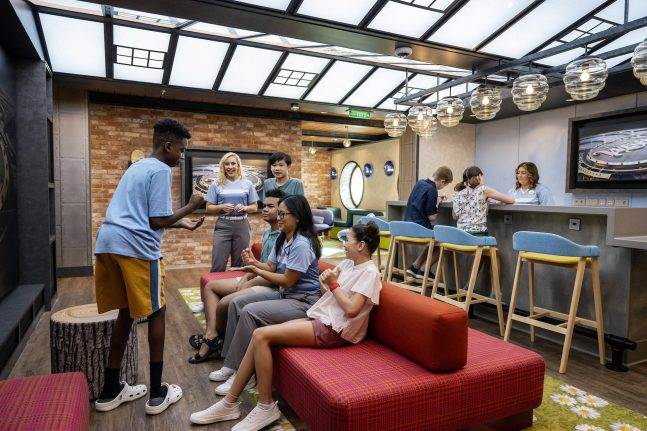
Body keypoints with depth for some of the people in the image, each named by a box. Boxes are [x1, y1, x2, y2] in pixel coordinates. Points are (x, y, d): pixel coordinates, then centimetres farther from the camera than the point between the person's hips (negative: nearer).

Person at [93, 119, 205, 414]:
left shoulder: (137, 167, 25)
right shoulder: (161, 170, -4)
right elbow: (157, 221, -9)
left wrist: (181, 224, 30)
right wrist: (190, 207, 4)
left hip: (107, 242, 8)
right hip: (135, 247, -8)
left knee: (127, 311, 17)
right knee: (156, 312, 4)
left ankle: (110, 390, 26)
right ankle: (157, 393, 12)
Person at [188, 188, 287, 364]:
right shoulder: (267, 232, 13)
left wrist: (249, 284, -15)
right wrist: (246, 277, 2)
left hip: (272, 286, -11)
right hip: (256, 279, 11)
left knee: (224, 303, -24)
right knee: (209, 286, 9)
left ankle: (213, 336, 9)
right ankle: (211, 335, -5)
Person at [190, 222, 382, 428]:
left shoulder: (370, 272, -10)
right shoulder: (347, 263, 15)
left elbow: (351, 309, -20)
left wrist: (333, 285, -9)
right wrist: (325, 282, -5)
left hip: (333, 329, -9)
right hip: (320, 319, 9)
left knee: (261, 335, -19)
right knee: (259, 337, -7)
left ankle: (266, 407, -7)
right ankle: (229, 403, 1)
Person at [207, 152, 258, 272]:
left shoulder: (247, 184, 7)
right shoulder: (216, 184, 4)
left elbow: (254, 207, 10)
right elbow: (209, 208, 5)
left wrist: (244, 208, -10)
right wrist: (221, 207, -14)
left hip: (242, 225, 1)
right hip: (223, 226, -1)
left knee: (239, 265, 8)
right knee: (218, 265, -5)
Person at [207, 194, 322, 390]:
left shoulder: (302, 245, -21)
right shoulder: (282, 239, 9)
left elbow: (287, 280, -20)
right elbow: (271, 267, 11)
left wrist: (257, 271, -14)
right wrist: (254, 262, -9)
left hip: (303, 301, -10)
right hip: (284, 294, 10)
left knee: (250, 312, -24)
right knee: (236, 303, 3)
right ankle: (230, 364, 7)